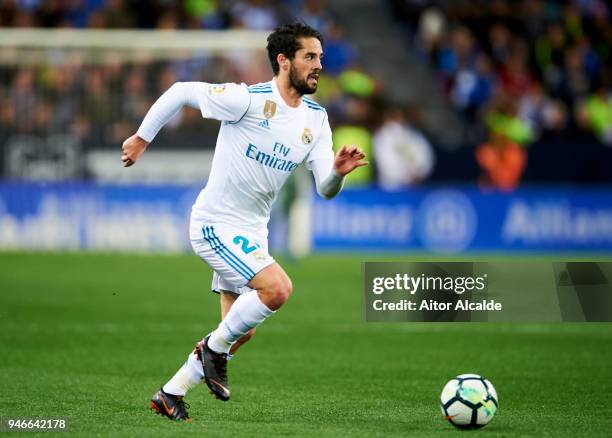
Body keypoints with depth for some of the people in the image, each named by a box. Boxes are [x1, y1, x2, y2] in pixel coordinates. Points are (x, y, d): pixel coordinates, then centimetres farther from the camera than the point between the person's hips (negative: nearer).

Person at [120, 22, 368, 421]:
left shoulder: (316, 119, 2)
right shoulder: (249, 100, -18)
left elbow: (325, 190, 0)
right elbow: (181, 92, -10)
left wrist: (338, 171, -22)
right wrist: (142, 137, -4)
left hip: (252, 232, 8)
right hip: (216, 224, -8)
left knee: (242, 331, 12)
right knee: (278, 287, -26)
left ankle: (171, 394, 27)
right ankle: (215, 349, -3)